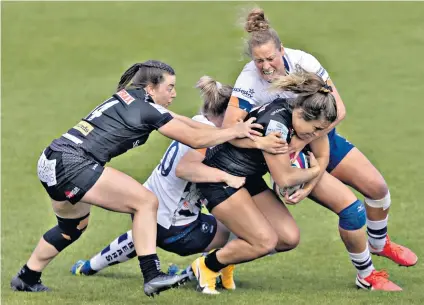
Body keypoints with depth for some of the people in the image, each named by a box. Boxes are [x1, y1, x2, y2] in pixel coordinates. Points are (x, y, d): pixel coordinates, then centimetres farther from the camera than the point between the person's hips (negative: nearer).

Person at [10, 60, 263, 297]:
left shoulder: (130, 99, 17)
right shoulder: (146, 109, -8)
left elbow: (183, 122, 23)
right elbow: (195, 139, -4)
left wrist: (230, 131, 20)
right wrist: (236, 131, 7)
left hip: (51, 163, 10)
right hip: (72, 163, -10)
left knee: (74, 226, 30)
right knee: (146, 202, -9)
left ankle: (27, 279, 37)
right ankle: (152, 276, -13)